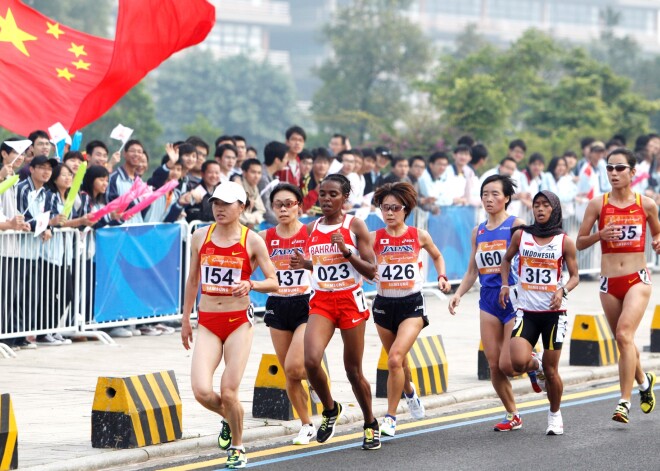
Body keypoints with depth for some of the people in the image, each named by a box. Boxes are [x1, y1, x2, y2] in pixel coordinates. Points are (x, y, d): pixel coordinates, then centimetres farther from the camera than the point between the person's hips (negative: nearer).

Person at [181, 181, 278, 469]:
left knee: (228, 393, -6)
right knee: (201, 391, -13)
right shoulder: (201, 236, 5)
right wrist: (186, 319, 16)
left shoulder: (252, 241, -4)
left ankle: (237, 446, 19)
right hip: (207, 323, 3)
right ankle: (228, 419, 22)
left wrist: (251, 285, -22)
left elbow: (274, 283, -2)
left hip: (239, 321, -3)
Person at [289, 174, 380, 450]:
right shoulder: (312, 229, 7)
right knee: (311, 360, -19)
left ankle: (371, 424, 26)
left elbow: (371, 271, -7)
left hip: (350, 300, -3)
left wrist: (346, 251, -20)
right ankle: (330, 409, 7)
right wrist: (303, 264, 1)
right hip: (321, 302, 3)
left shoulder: (355, 226, -5)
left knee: (353, 370, 4)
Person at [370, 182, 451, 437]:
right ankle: (410, 392, 51)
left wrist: (442, 277, 5)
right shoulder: (374, 238, -2)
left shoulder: (419, 236, 0)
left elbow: (437, 256, 19)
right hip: (384, 304, 2)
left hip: (412, 304, -2)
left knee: (395, 358, -20)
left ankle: (390, 417, -11)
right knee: (397, 361, 17)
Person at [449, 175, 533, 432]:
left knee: (507, 364, -10)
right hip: (488, 301, 5)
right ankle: (512, 415, 16)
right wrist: (458, 294, 4)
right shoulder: (478, 232, 12)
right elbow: (472, 271, 18)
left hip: (514, 299, -5)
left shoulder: (517, 225, -6)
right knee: (494, 365, 2)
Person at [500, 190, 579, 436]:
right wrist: (505, 284, 4)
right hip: (527, 312, 1)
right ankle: (535, 365, 18)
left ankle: (555, 413, 27)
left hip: (554, 312, -1)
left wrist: (563, 291, -16)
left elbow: (574, 276, 4)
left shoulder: (564, 242, -1)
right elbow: (507, 259, 20)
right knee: (519, 362, -19)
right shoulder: (520, 235, 3)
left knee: (551, 370, 3)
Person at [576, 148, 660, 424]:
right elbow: (580, 242, 5)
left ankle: (625, 402, -18)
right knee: (623, 341, 12)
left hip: (637, 279, -2)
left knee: (625, 334, -20)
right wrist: (600, 235, -14)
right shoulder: (598, 204, 1)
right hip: (609, 282, 3)